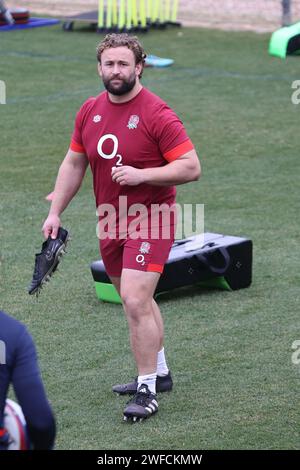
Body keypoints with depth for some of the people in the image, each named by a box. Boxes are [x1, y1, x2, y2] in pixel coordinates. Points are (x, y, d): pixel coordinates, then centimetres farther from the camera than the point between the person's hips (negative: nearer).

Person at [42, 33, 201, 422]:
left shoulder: (157, 114, -15)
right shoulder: (90, 111, 5)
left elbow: (191, 167, -16)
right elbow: (73, 163, 15)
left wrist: (142, 174, -26)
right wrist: (55, 211, 11)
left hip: (149, 219, -7)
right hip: (110, 222, 7)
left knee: (135, 301, -18)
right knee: (137, 301, 18)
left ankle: (147, 391, -10)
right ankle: (159, 372, 35)